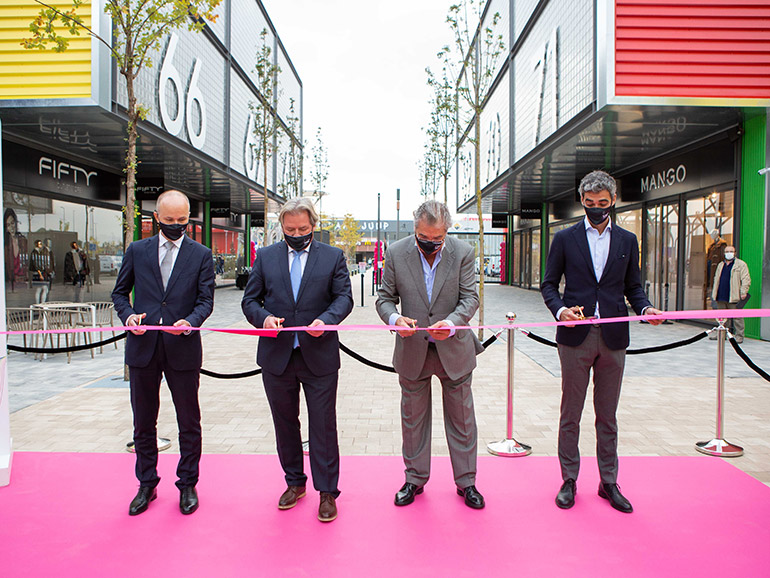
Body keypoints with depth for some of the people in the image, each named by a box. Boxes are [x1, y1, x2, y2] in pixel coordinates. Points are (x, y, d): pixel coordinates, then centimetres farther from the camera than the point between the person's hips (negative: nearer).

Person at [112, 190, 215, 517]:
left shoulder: (201, 255, 3)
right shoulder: (137, 251, 8)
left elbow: (206, 300, -1)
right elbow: (119, 292, 13)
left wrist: (190, 322, -21)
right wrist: (128, 315, -7)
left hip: (183, 348, -2)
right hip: (142, 347, 2)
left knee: (189, 423, 7)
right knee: (143, 423, 13)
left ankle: (187, 485, 24)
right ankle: (147, 485, 29)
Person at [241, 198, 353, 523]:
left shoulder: (333, 257, 4)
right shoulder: (265, 257, 8)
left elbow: (344, 297, -4)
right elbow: (249, 300, 7)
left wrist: (326, 319, -23)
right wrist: (263, 317, -15)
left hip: (319, 358, -2)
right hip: (276, 357, 3)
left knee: (323, 426, 3)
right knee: (285, 424, 15)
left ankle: (327, 492, 16)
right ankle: (295, 483, 33)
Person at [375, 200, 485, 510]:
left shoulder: (463, 252, -8)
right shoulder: (396, 253, -7)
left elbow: (470, 298, -9)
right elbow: (385, 297, -2)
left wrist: (451, 323, -28)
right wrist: (394, 318, -24)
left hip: (454, 349, 0)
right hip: (412, 351, 1)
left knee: (461, 418, 11)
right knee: (413, 418, 13)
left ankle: (466, 481, 28)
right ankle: (415, 478, 32)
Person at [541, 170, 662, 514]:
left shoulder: (627, 241, 11)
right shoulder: (565, 239, 5)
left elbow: (633, 287, 13)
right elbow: (548, 284, 4)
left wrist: (645, 308, -8)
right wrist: (560, 309, -15)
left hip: (613, 336, 2)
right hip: (576, 335, -2)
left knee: (607, 415, 10)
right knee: (570, 414, 6)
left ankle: (609, 482, 22)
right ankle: (569, 480, 19)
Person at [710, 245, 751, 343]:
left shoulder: (741, 264, 0)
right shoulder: (721, 265, 19)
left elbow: (746, 279, -5)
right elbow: (716, 279, 25)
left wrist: (744, 292, -14)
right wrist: (714, 293, 19)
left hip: (733, 298, -6)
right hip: (721, 298, 6)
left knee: (737, 317, -4)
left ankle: (739, 336, 2)